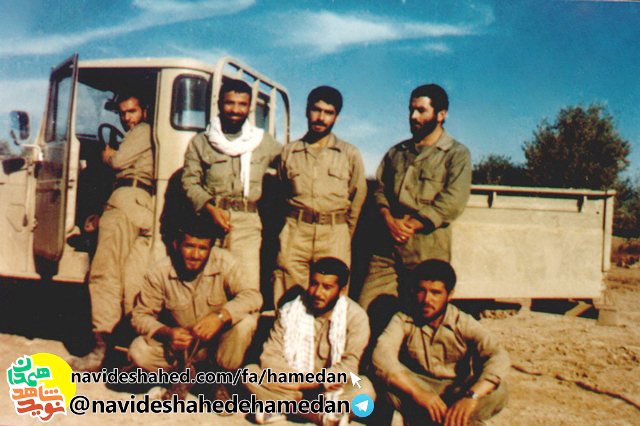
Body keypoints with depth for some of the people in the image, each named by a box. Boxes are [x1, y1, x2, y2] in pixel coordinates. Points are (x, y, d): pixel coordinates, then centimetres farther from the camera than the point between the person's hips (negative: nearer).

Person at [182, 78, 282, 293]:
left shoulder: (265, 143, 15)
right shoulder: (200, 142, 12)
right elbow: (189, 182, 6)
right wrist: (210, 208, -8)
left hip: (248, 222, 1)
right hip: (210, 221, 0)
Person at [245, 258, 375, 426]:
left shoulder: (356, 316, -9)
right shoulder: (290, 311, -4)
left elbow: (350, 366, -16)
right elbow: (269, 356, -9)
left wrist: (310, 383, -21)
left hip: (333, 391, -2)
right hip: (291, 385, 2)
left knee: (365, 388, -31)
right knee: (250, 372, -19)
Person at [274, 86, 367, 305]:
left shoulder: (350, 154, 10)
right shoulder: (289, 152, 13)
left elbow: (358, 199, 13)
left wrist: (345, 235, 11)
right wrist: (294, 223, 12)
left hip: (335, 233, 0)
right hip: (295, 232, 1)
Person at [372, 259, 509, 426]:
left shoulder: (463, 323, -9)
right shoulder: (403, 320, -9)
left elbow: (499, 358, -23)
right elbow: (382, 354, -27)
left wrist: (471, 396, -39)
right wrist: (417, 392, -41)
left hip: (457, 390, 1)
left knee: (498, 391, -27)